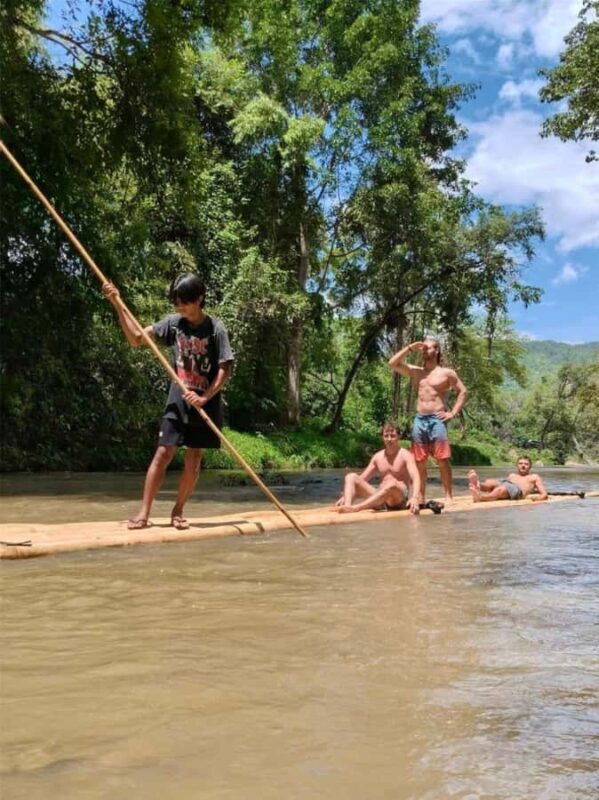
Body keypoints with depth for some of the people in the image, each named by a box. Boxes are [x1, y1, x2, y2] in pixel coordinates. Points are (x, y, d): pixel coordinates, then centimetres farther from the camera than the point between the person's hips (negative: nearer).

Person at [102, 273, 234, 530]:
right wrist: (118, 305, -9)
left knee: (193, 459, 4)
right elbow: (136, 338, 0)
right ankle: (144, 512, -3)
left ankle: (178, 511, 18)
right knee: (163, 453, -5)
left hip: (205, 403, -1)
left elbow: (225, 369, -9)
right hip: (177, 400, 2)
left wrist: (205, 398, -18)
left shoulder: (215, 329, -8)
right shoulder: (173, 322, 1)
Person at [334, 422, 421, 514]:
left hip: (399, 499, -5)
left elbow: (415, 478, -20)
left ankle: (355, 508, -49)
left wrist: (414, 498, -40)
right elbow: (362, 479, 15)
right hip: (380, 497, 5)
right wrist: (345, 496, 2)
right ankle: (347, 505, -39)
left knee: (392, 484, -40)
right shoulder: (377, 457, 13)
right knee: (351, 477, -9)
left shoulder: (405, 455, -3)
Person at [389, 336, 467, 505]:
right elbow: (393, 363, 7)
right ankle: (420, 497, 8)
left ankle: (448, 496, -4)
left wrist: (453, 413, -4)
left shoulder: (447, 373, 4)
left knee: (443, 460, -8)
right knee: (419, 461, 3)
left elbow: (463, 391, 5)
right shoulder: (415, 371, 14)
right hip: (419, 420, 4)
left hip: (437, 420, -4)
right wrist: (410, 348, 4)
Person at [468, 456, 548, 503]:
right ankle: (477, 485, -68)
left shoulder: (534, 477, 30)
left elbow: (544, 494, 21)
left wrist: (539, 497, -7)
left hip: (517, 490, -4)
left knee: (501, 489, -40)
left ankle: (480, 498, -69)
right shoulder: (512, 475, 42)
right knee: (490, 482, -32)